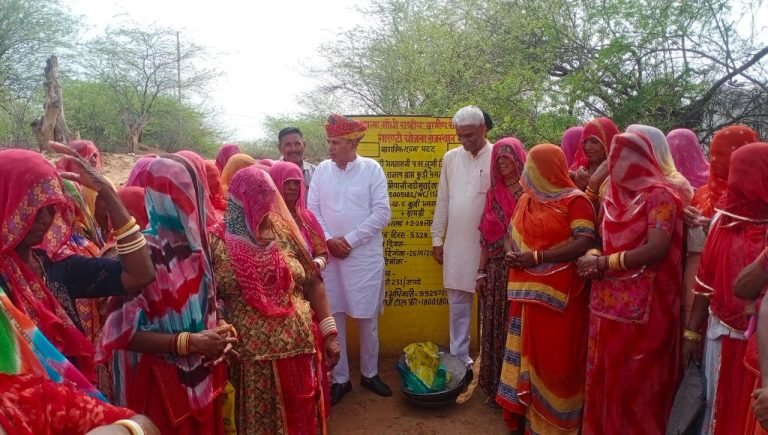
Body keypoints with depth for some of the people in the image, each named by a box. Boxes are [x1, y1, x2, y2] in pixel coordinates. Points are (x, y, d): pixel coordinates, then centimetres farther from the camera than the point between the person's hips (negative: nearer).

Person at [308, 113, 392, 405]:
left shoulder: (372, 168, -3)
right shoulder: (322, 169, 4)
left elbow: (382, 213, -7)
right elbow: (312, 210, 4)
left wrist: (350, 239, -11)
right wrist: (328, 240, -10)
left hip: (365, 256, -2)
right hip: (329, 256, 2)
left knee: (367, 319, 9)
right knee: (333, 319, 7)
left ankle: (370, 374, 28)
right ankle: (340, 379, 23)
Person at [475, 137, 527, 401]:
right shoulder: (493, 193, 9)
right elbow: (486, 236, 9)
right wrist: (481, 271, 7)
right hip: (497, 269, 4)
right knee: (495, 327, 10)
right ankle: (495, 385, 23)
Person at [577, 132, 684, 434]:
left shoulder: (659, 195, -9)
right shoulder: (613, 196, 12)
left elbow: (656, 248, -18)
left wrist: (602, 263, -15)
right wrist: (593, 258, -5)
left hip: (641, 307, -6)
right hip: (606, 302, 7)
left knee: (634, 382, 4)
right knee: (603, 377, 13)